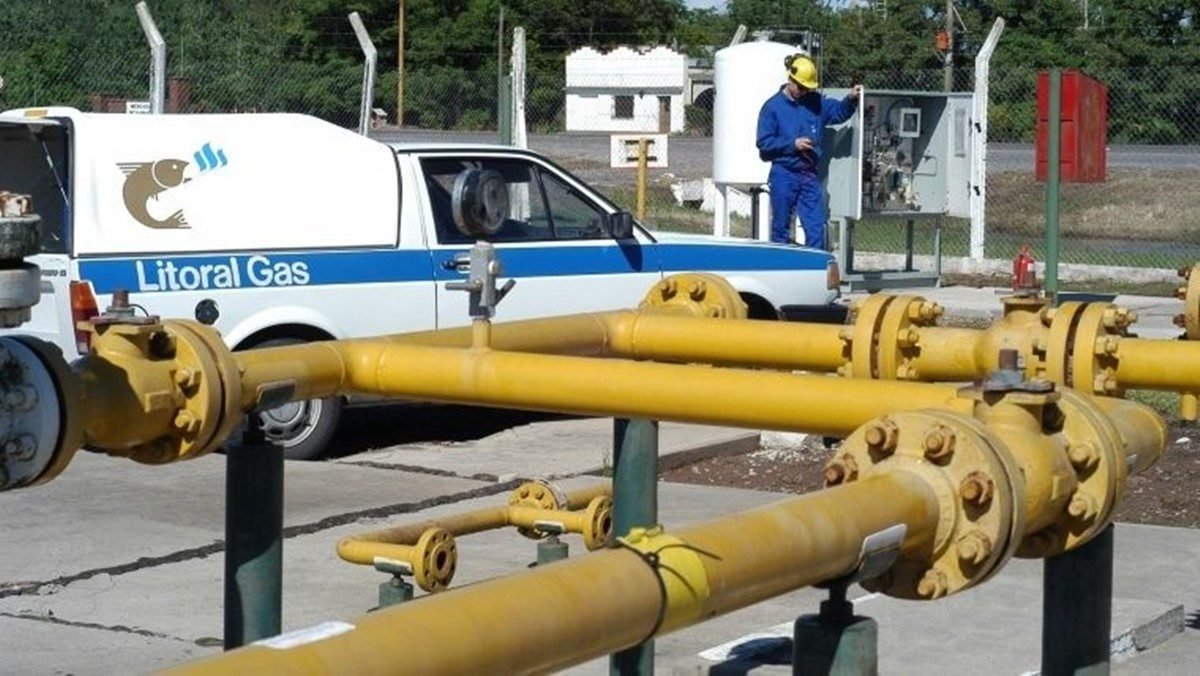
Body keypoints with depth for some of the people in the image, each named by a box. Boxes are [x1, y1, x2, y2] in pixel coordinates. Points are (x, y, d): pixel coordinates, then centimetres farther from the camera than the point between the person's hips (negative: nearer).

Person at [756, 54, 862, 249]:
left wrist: (851, 99, -13)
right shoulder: (773, 106, -4)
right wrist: (793, 144, -14)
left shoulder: (816, 103, 8)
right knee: (780, 228, 6)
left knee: (816, 228, -2)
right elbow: (764, 143, -7)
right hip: (784, 176, -3)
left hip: (810, 175, 3)